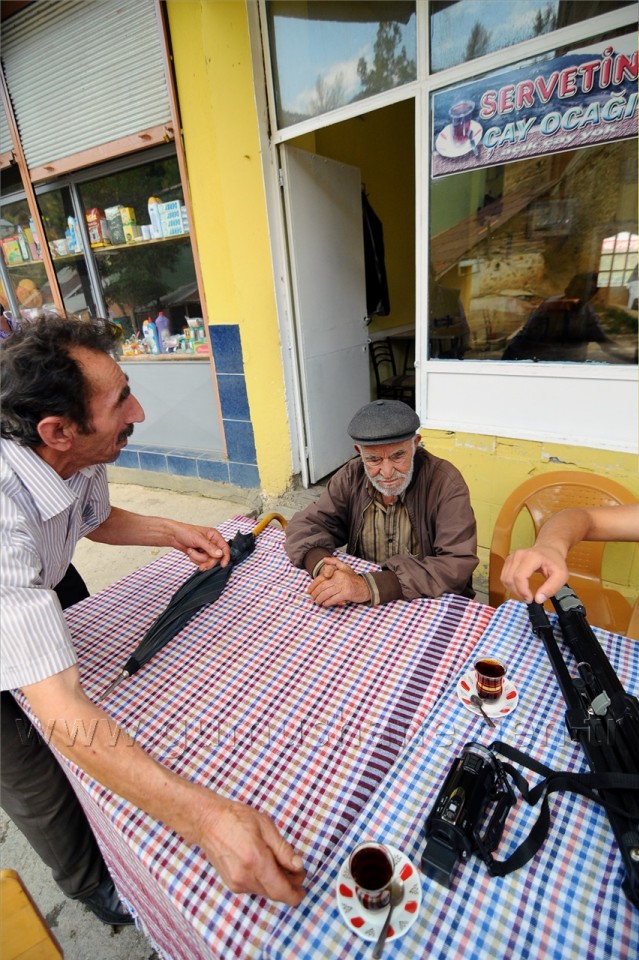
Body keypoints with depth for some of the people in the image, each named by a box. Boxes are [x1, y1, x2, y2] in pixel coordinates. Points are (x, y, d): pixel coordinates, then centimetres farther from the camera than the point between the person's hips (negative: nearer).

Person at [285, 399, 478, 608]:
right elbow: (304, 526, -3)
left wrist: (370, 585, -32)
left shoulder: (446, 482, -16)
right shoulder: (350, 477, -5)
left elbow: (458, 564, -24)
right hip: (360, 606, 3)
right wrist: (323, 566, -25)